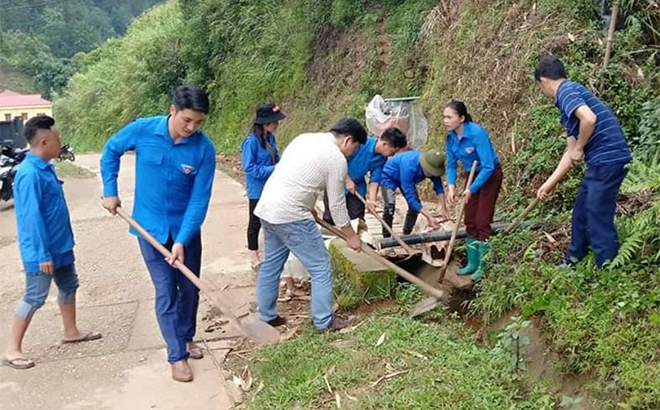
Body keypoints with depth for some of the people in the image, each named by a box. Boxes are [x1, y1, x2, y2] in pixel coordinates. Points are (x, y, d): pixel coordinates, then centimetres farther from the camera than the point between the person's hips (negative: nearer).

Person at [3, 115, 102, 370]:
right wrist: (43, 254, -23)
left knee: (69, 286, 21)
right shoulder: (30, 174, -24)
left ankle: (71, 332, 37)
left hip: (60, 245, 10)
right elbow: (32, 218, -25)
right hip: (42, 251, -10)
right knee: (34, 298, -1)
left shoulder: (45, 168, 6)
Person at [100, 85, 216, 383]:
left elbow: (200, 199, -17)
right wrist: (110, 191, 2)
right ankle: (177, 355, 12)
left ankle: (187, 337, 37)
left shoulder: (204, 148, -18)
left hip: (186, 228, 1)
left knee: (190, 287, 14)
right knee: (166, 292, 1)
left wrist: (182, 240, -22)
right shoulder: (141, 130, -16)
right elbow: (111, 151, 5)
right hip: (151, 227, -1)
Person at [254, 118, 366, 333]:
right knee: (320, 266, 3)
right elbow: (337, 205, -4)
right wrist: (351, 236, 8)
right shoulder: (337, 159, -9)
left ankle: (267, 316, 30)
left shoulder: (305, 138, 14)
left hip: (267, 207, 9)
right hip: (291, 215, -9)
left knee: (271, 263, 19)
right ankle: (324, 321, 12)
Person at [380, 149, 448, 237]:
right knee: (390, 205, -25)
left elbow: (438, 186, -15)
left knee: (416, 205, -3)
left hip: (407, 179, 7)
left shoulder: (432, 166, -25)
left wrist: (442, 207, -28)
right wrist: (428, 216, -45)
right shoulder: (409, 166, -44)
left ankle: (406, 236, 10)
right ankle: (386, 238, -15)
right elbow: (409, 195, -43)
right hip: (389, 176, -7)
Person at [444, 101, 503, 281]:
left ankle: (482, 266, 1)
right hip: (472, 175, 7)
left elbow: (488, 167, -30)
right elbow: (451, 165, 1)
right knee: (470, 221, 9)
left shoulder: (477, 133, -30)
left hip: (490, 175, -7)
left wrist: (472, 189, -28)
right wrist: (451, 185, -15)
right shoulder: (451, 137, -8)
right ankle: (472, 263, 19)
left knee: (482, 222, -8)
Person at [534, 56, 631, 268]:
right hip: (603, 161, 10)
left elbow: (589, 118, -29)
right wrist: (550, 184, 23)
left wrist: (579, 149, -13)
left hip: (607, 158, -10)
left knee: (598, 219, -5)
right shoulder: (570, 94, 21)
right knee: (581, 213, 20)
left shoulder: (566, 91, -8)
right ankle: (572, 265, 33)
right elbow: (570, 152, 22)